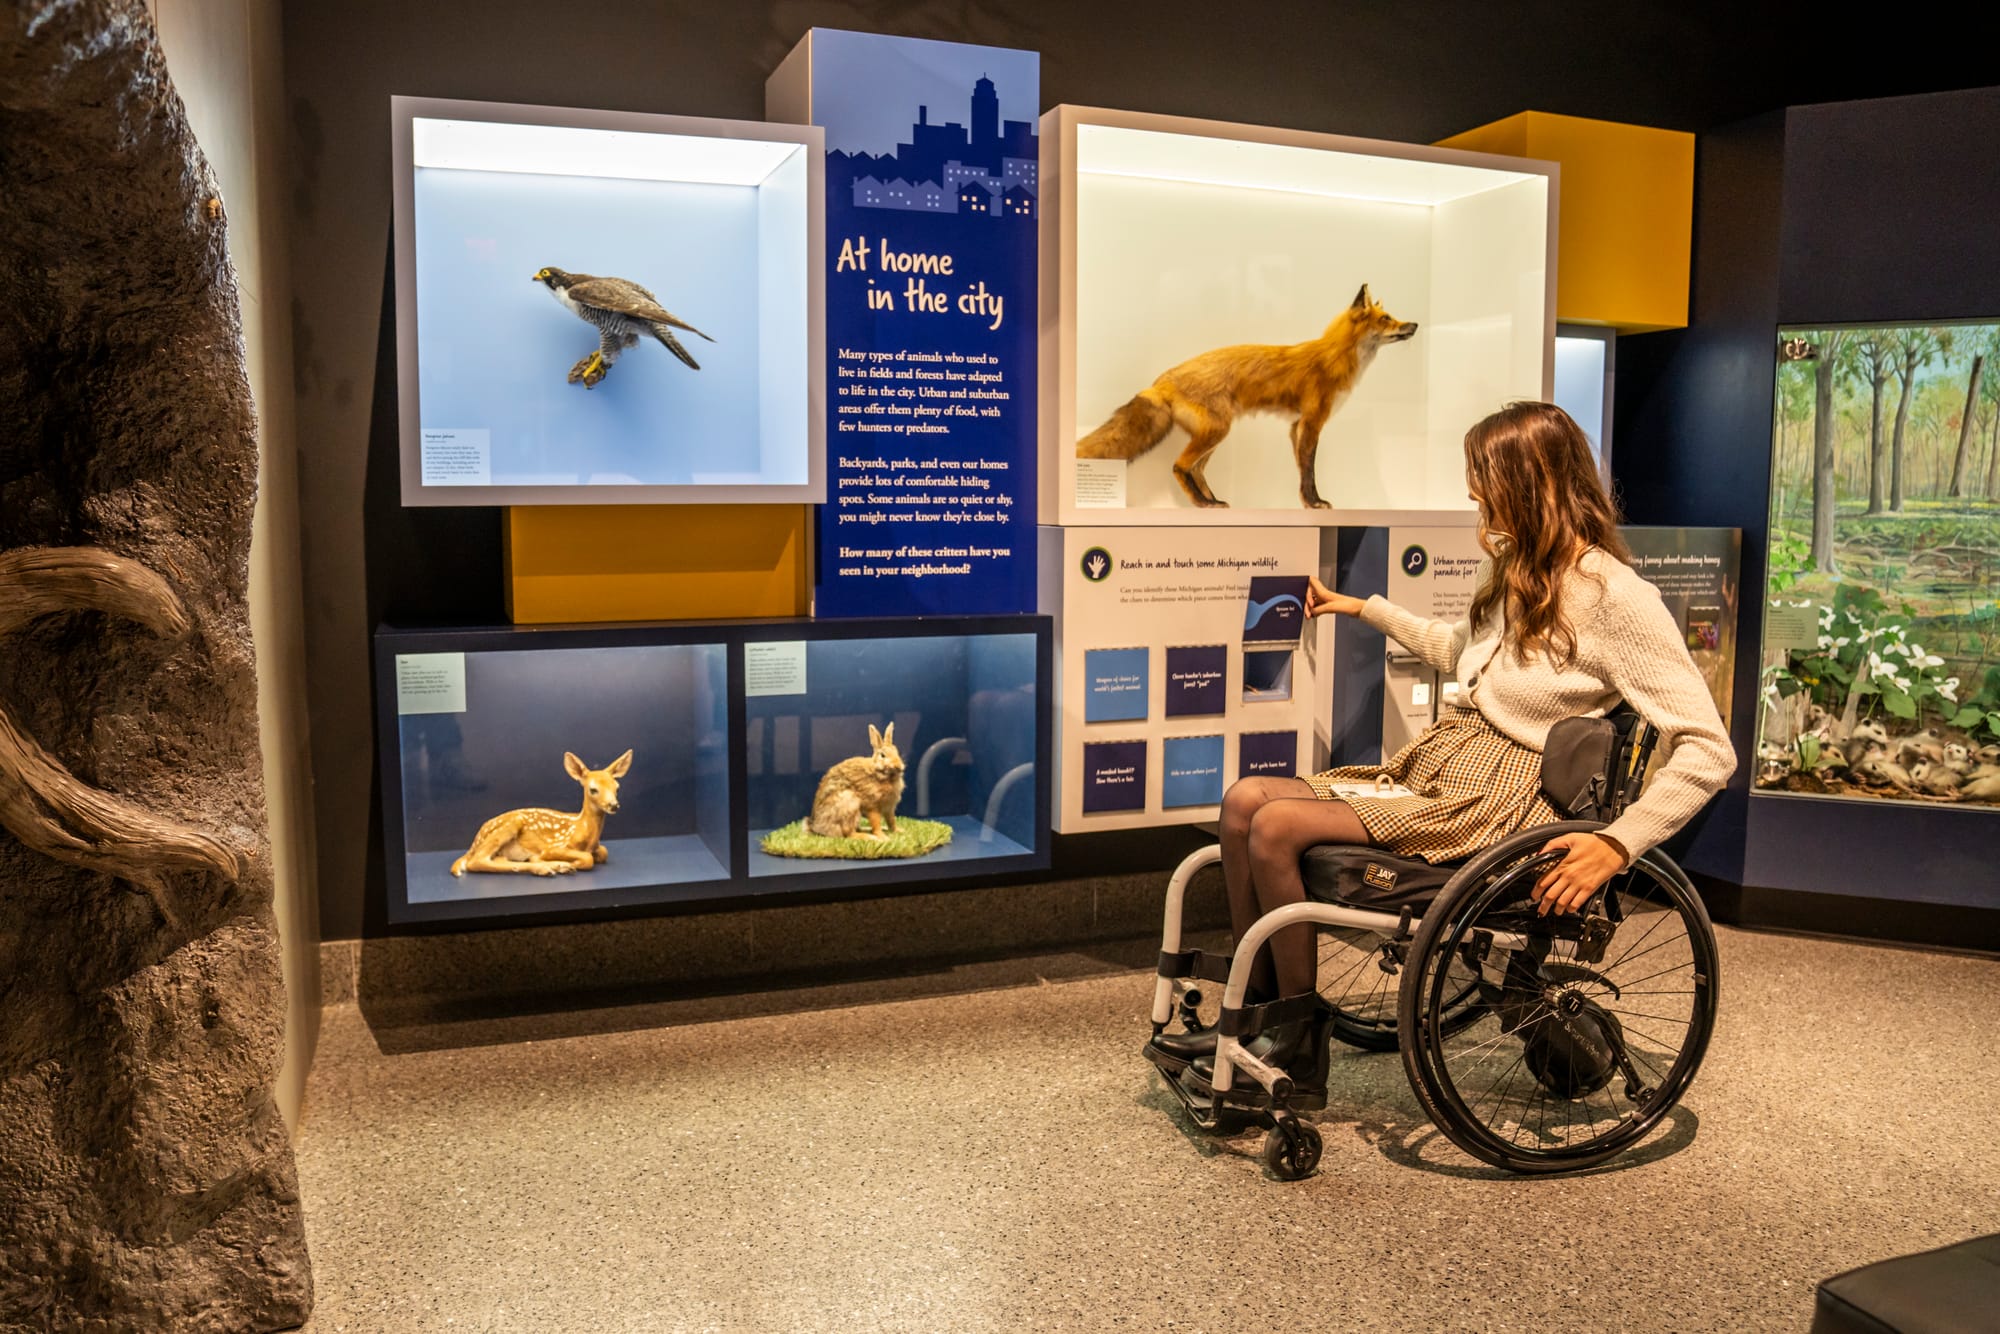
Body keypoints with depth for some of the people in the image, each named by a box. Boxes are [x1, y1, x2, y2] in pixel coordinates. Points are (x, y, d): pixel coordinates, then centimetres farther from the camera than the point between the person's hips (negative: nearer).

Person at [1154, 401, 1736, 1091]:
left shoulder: (1615, 595, -12)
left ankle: (1299, 1043, -6)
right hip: (1432, 765, 8)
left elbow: (1710, 750, -16)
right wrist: (1363, 607, 40)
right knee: (1244, 800, -10)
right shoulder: (1512, 566, 15)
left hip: (1498, 800, -8)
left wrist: (1618, 845, -25)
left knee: (1276, 827, -23)